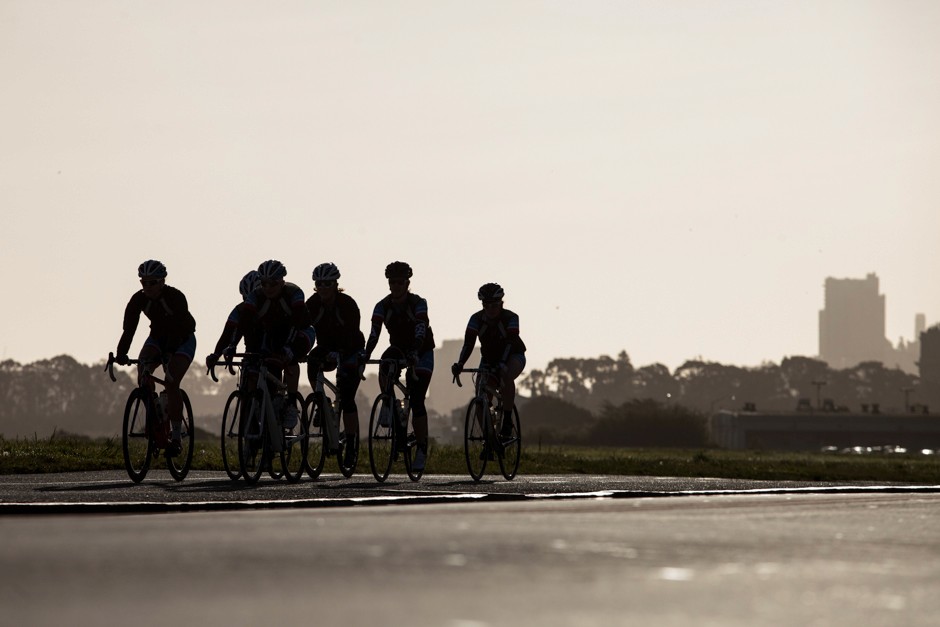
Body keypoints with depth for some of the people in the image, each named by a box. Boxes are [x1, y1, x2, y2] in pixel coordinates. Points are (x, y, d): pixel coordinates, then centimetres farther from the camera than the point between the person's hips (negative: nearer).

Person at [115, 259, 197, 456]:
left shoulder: (175, 297, -29)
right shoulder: (138, 300, -17)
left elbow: (178, 328, -38)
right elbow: (129, 329, -23)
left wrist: (168, 353, -52)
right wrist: (121, 354, -40)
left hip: (183, 339, -5)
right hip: (158, 337, 5)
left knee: (171, 382, -23)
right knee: (142, 375, -22)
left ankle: (176, 438, -19)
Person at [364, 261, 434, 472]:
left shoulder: (418, 303, -23)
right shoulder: (383, 306, -13)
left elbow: (420, 330, -36)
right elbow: (374, 333, -23)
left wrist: (414, 353, -53)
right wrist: (365, 356, -40)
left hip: (422, 351, -3)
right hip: (399, 348, 3)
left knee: (416, 400, -14)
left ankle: (422, 449, -10)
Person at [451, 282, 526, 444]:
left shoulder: (510, 318, -25)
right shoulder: (477, 319, -18)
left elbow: (510, 342, -37)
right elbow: (468, 343, -26)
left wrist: (502, 364, -54)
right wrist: (460, 364, -43)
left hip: (513, 356, -4)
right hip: (489, 358, 4)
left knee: (506, 377, -38)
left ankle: (507, 421, -29)